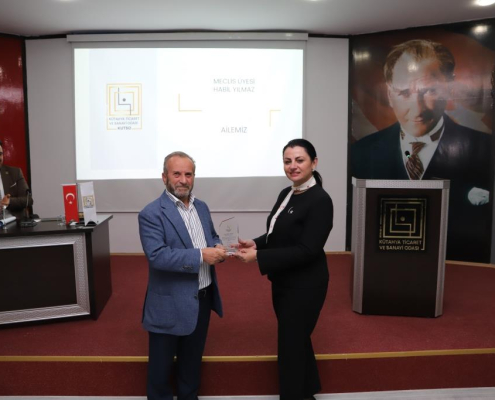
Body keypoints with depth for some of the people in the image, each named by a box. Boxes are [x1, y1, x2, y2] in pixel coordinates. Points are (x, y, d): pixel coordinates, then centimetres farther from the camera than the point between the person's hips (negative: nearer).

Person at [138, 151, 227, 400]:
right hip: (170, 304, -6)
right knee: (162, 364, 13)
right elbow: (157, 256, -26)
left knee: (192, 359, 24)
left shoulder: (202, 207, 7)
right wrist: (201, 255, -28)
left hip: (202, 299, 7)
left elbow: (212, 237, 17)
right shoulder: (151, 213, -16)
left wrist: (217, 248, -7)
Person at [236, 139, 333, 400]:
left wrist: (258, 256, -25)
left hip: (304, 286, -8)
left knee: (290, 346, 5)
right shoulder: (286, 194, 5)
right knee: (298, 340, 23)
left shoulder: (320, 200, -20)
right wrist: (256, 243, -5)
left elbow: (306, 250, -24)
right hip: (283, 282, 8)